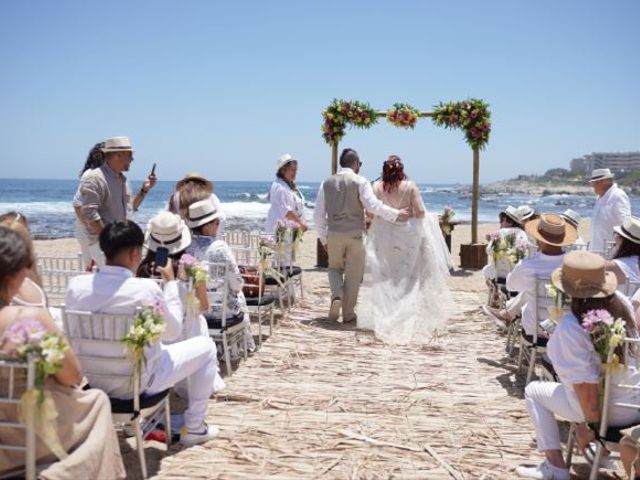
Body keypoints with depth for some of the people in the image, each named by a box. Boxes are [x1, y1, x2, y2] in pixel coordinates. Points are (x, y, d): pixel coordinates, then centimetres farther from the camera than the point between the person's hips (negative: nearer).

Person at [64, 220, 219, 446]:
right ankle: (194, 428, 22)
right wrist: (171, 282, -2)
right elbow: (172, 332, -9)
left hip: (94, 379, 6)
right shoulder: (147, 289, -26)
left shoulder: (75, 285, -12)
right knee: (206, 346, 13)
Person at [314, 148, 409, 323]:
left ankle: (336, 295, -3)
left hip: (334, 234, 3)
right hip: (354, 234, -3)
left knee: (335, 268, 22)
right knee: (353, 274, 9)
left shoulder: (327, 183, 6)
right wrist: (397, 214, -9)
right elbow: (373, 205, -18)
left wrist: (323, 238, 16)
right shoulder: (360, 182, -5)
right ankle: (348, 313, 15)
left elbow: (319, 214, 8)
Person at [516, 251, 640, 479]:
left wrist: (591, 423, -10)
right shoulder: (621, 308, -5)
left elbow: (585, 383, -23)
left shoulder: (569, 326, -22)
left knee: (534, 391, 14)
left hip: (604, 408, -6)